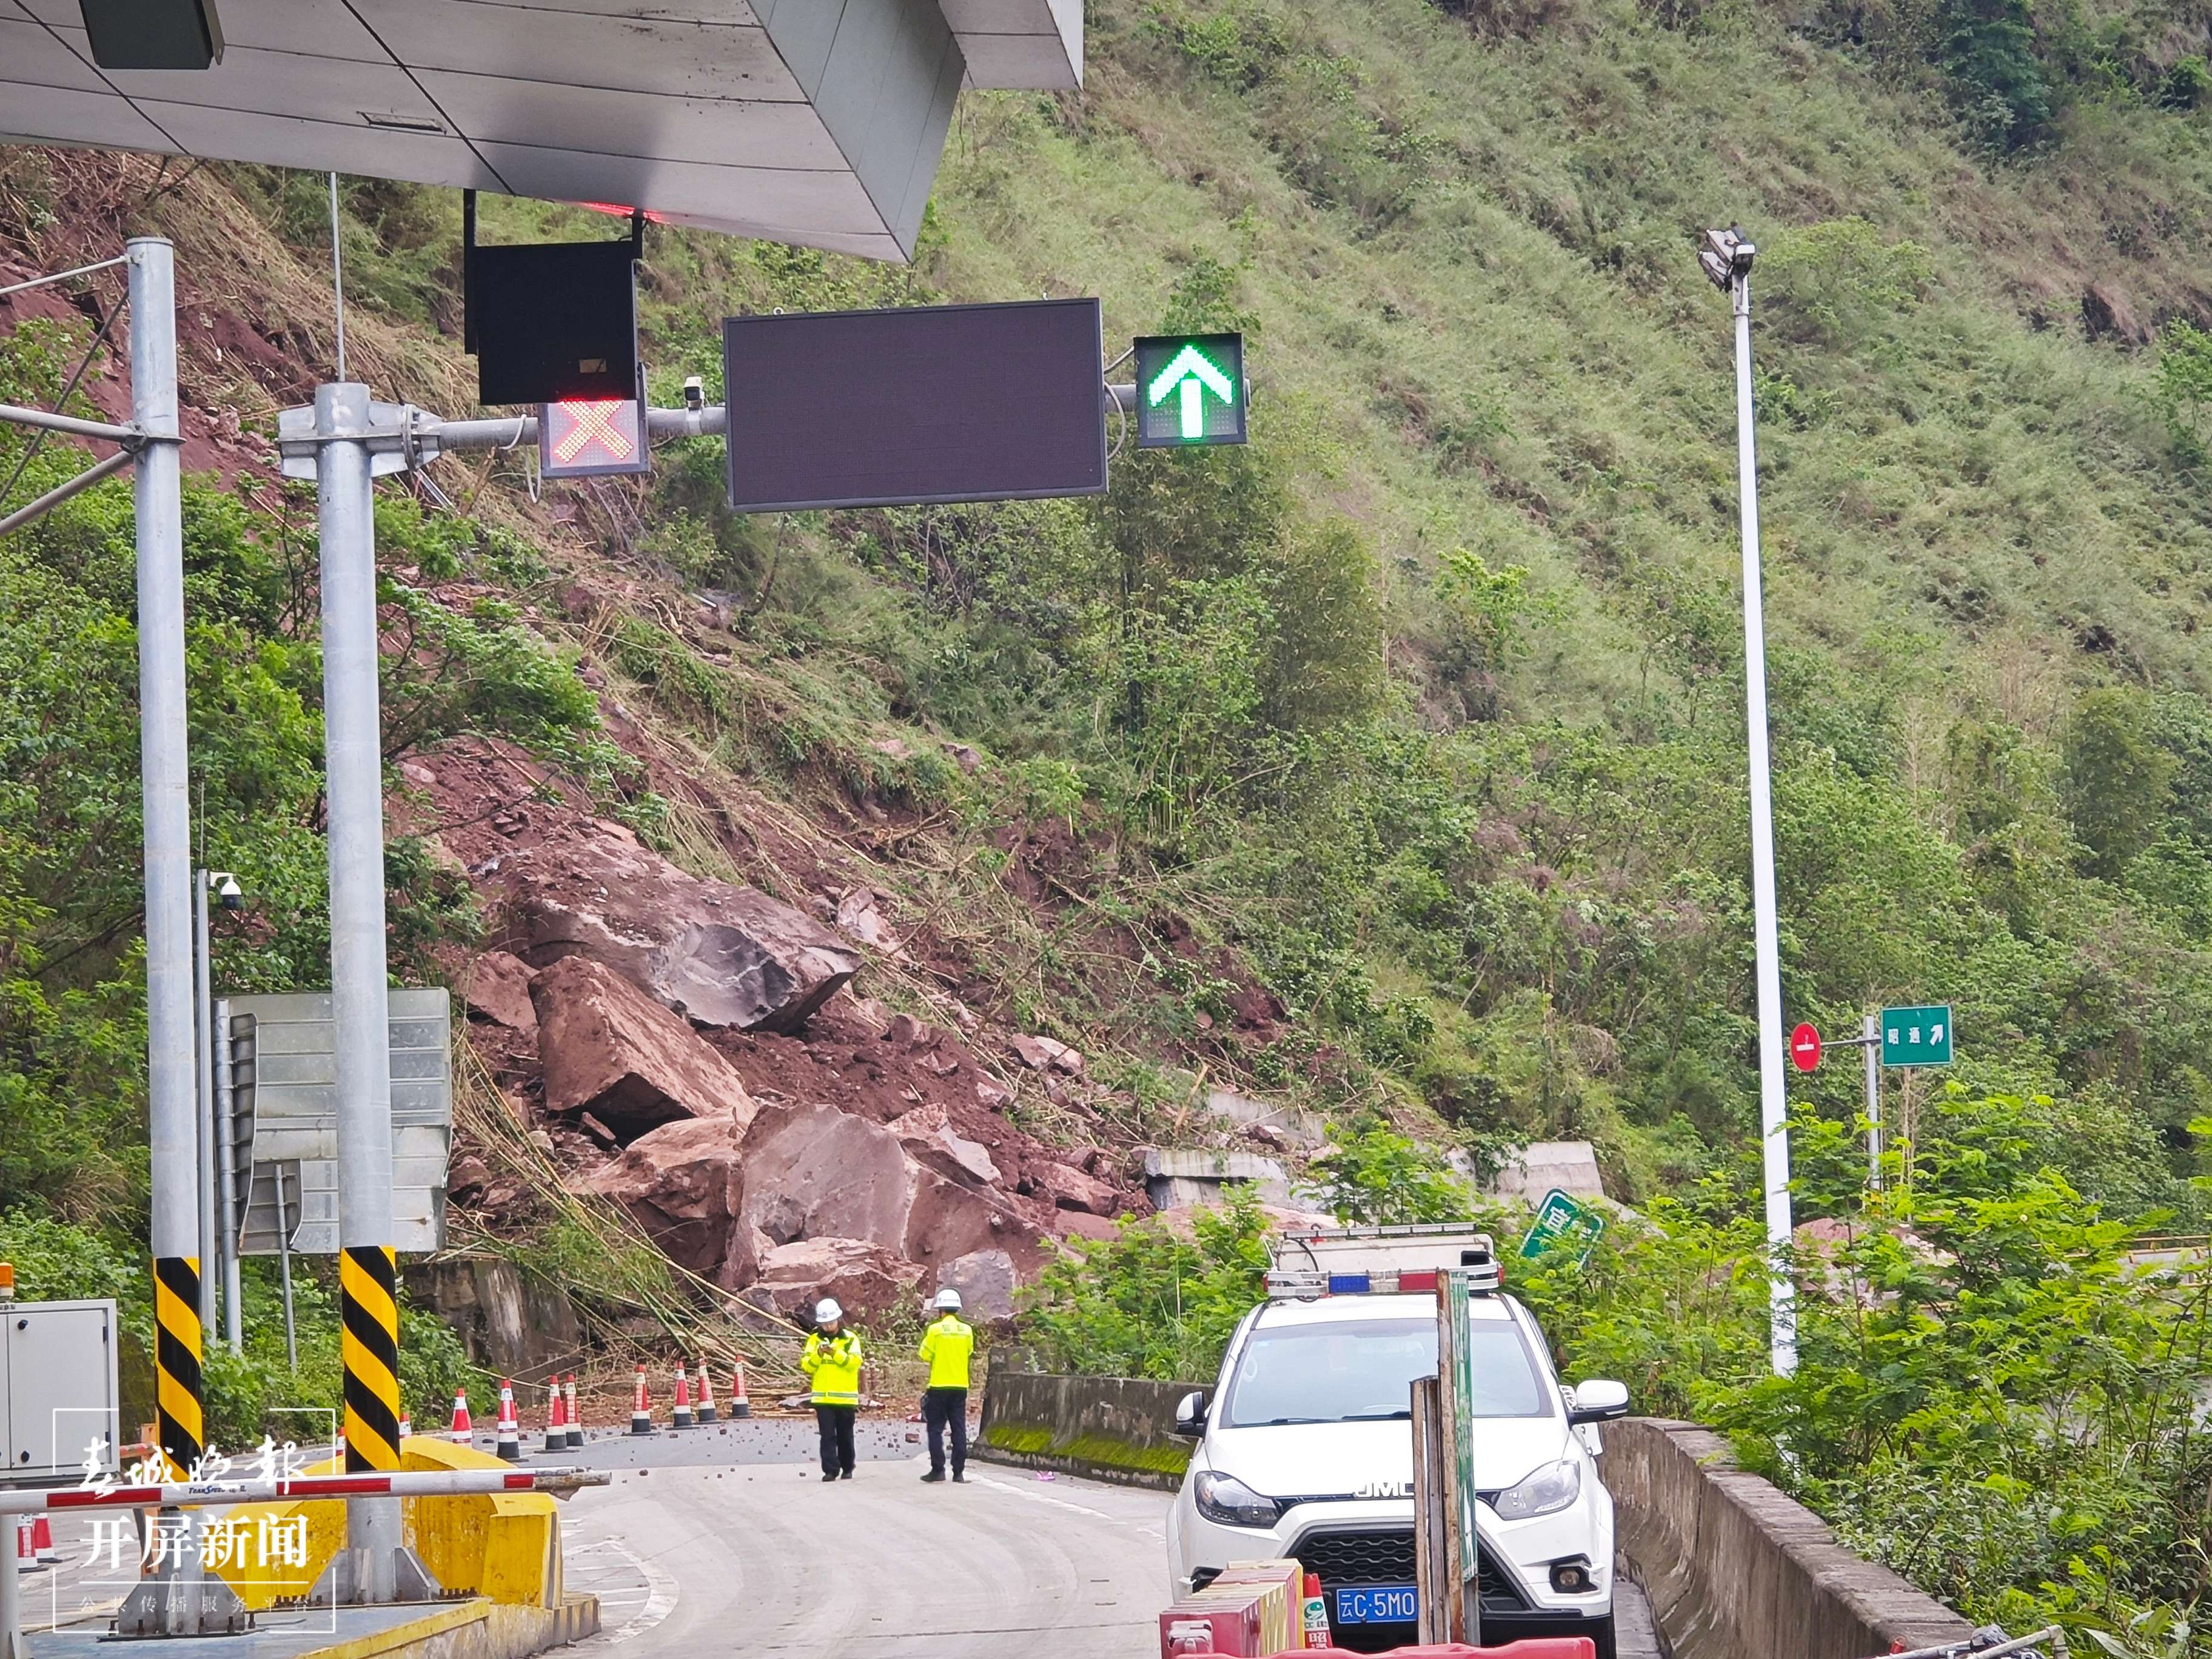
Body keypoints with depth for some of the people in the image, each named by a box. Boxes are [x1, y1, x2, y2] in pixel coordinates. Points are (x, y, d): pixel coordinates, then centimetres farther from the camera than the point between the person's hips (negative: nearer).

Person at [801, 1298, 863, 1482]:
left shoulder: (850, 1338, 1)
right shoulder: (814, 1339, 6)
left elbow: (855, 1362, -12)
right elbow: (806, 1365, -2)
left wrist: (836, 1353, -24)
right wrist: (818, 1354, -20)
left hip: (846, 1397, -1)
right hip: (822, 1397, 1)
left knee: (845, 1436, 9)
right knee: (827, 1436, -6)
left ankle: (847, 1469, 23)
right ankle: (830, 1470, -7)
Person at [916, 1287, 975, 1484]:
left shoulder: (935, 1330, -9)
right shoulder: (967, 1331, 1)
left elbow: (926, 1355, -4)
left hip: (939, 1386, -3)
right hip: (960, 1386, 3)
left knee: (936, 1429, 3)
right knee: (959, 1429, 5)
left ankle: (937, 1469, -2)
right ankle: (959, 1472, 3)